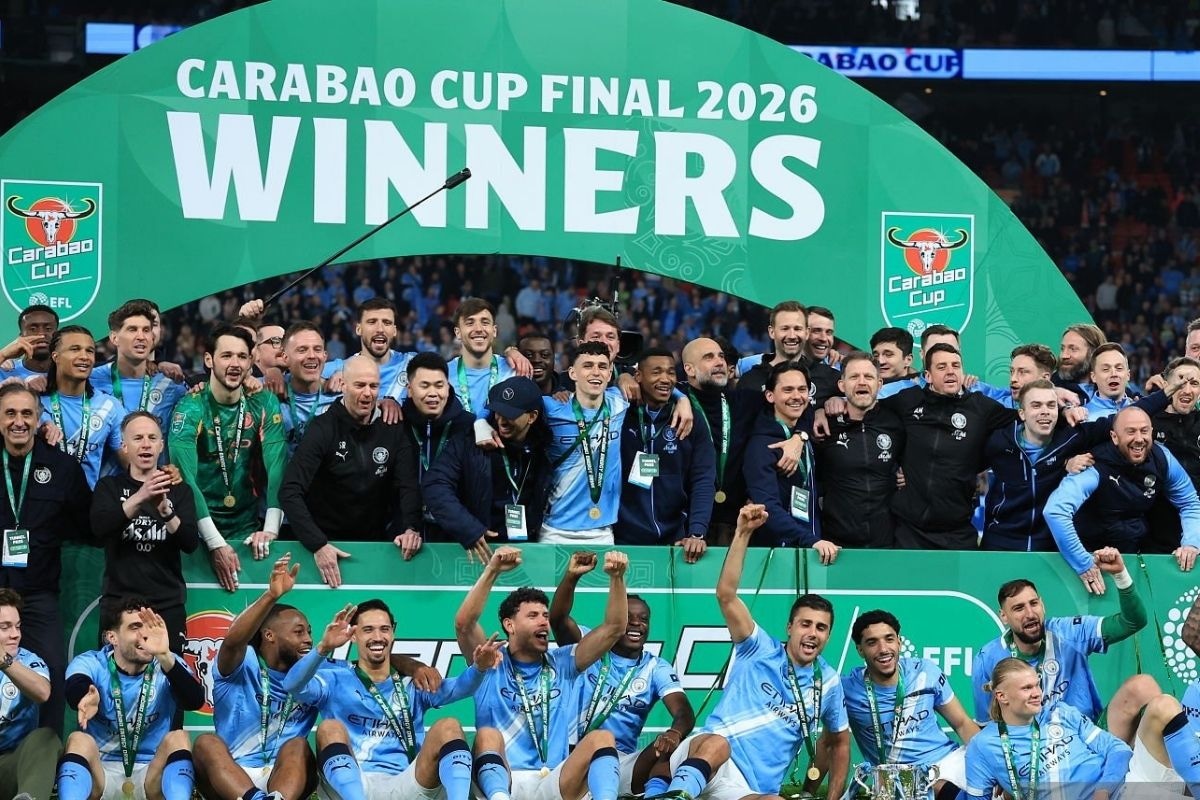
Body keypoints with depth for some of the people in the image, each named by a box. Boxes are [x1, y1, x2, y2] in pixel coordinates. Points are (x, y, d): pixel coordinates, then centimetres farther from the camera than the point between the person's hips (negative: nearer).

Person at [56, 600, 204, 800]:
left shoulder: (167, 667, -1)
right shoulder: (90, 663, -4)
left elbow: (195, 701, -23)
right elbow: (75, 692, -29)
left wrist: (165, 657, -41)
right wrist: (87, 698, -56)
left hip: (150, 777, 1)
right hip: (101, 775, -1)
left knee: (178, 739, -25)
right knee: (79, 740, -29)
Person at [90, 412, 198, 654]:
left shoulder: (179, 490, 10)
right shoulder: (109, 486, 8)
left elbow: (191, 543, -2)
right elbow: (99, 528, -11)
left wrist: (165, 510, -21)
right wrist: (139, 497, -26)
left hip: (168, 604, 1)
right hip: (118, 600, -1)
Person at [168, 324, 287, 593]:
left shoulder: (264, 405, -2)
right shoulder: (190, 409, -11)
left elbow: (277, 467, -11)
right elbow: (186, 478, -20)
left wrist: (271, 529, -26)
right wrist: (215, 543, -30)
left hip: (248, 528, 3)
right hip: (199, 529, -3)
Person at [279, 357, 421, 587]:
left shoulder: (391, 429, 1)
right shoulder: (323, 429, -11)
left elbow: (408, 485, -1)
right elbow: (290, 493, -18)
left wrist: (409, 528, -22)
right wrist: (317, 544, -30)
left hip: (375, 543, 3)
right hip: (329, 542, -3)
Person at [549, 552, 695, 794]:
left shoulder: (656, 669, 13)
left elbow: (684, 712, -3)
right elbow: (558, 619, -9)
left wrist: (675, 732, -30)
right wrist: (571, 576, -27)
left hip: (622, 762, 2)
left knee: (668, 746, -26)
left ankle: (655, 794, -42)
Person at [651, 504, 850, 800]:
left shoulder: (828, 682, 16)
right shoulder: (761, 650, 6)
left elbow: (839, 742, 30)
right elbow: (726, 594, -7)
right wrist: (743, 533, -16)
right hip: (701, 758, -3)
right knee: (716, 744, -43)